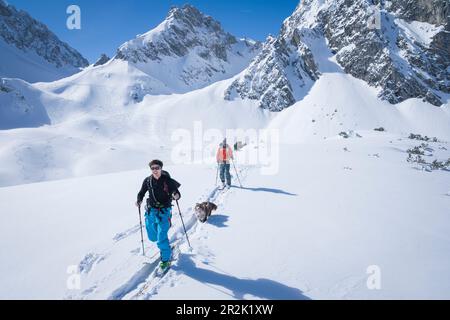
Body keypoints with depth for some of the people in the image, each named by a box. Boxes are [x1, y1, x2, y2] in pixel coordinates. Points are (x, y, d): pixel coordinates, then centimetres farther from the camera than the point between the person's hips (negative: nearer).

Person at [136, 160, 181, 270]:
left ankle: (166, 259, 12)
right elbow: (142, 192, 11)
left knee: (161, 237, -10)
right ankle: (165, 245, 47)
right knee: (152, 236, 15)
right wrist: (139, 200, -7)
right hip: (151, 211, 5)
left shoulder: (167, 180, -11)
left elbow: (177, 192, -7)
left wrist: (176, 196, -29)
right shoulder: (147, 181, -1)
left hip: (164, 211, -4)